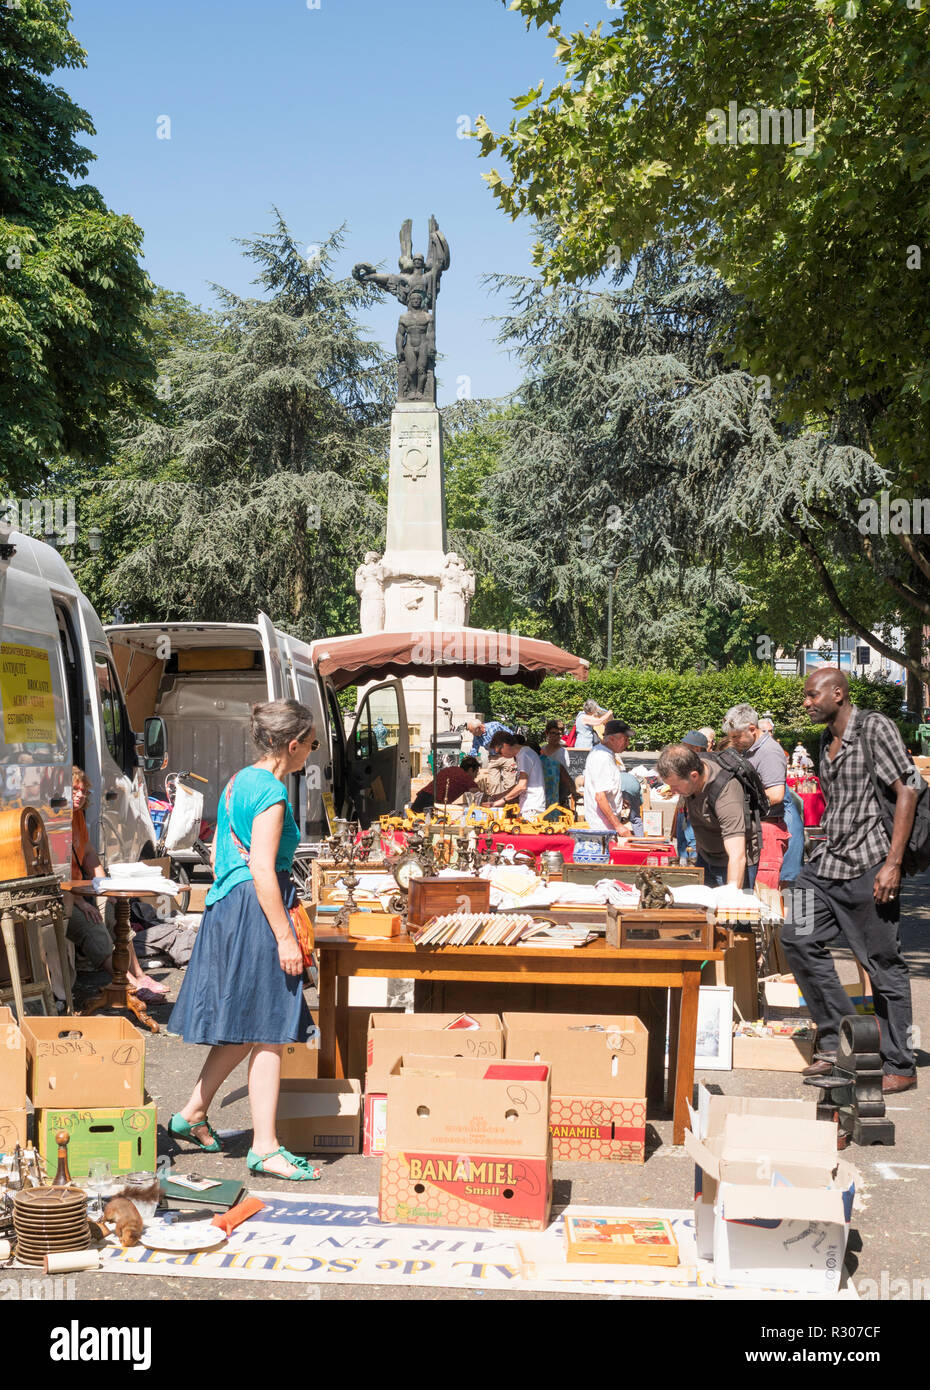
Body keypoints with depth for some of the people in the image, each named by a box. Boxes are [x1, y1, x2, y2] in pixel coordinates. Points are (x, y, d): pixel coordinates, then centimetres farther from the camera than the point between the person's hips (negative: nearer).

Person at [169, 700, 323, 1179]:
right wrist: (285, 937, -20)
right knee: (268, 1033, -4)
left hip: (227, 907, 10)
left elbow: (218, 853, 20)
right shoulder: (271, 793, -16)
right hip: (256, 912, -10)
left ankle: (192, 1114, 28)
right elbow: (263, 872, -21)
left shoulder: (238, 781, 13)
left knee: (247, 1028, 19)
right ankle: (265, 1148, 0)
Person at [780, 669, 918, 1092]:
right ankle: (836, 1042, 11)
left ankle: (899, 1067, 9)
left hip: (868, 866, -8)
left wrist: (893, 863, -17)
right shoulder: (827, 742, 16)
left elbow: (907, 793, -12)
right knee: (798, 937, 0)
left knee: (884, 963, -1)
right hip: (826, 864, 8)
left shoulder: (874, 727, -8)